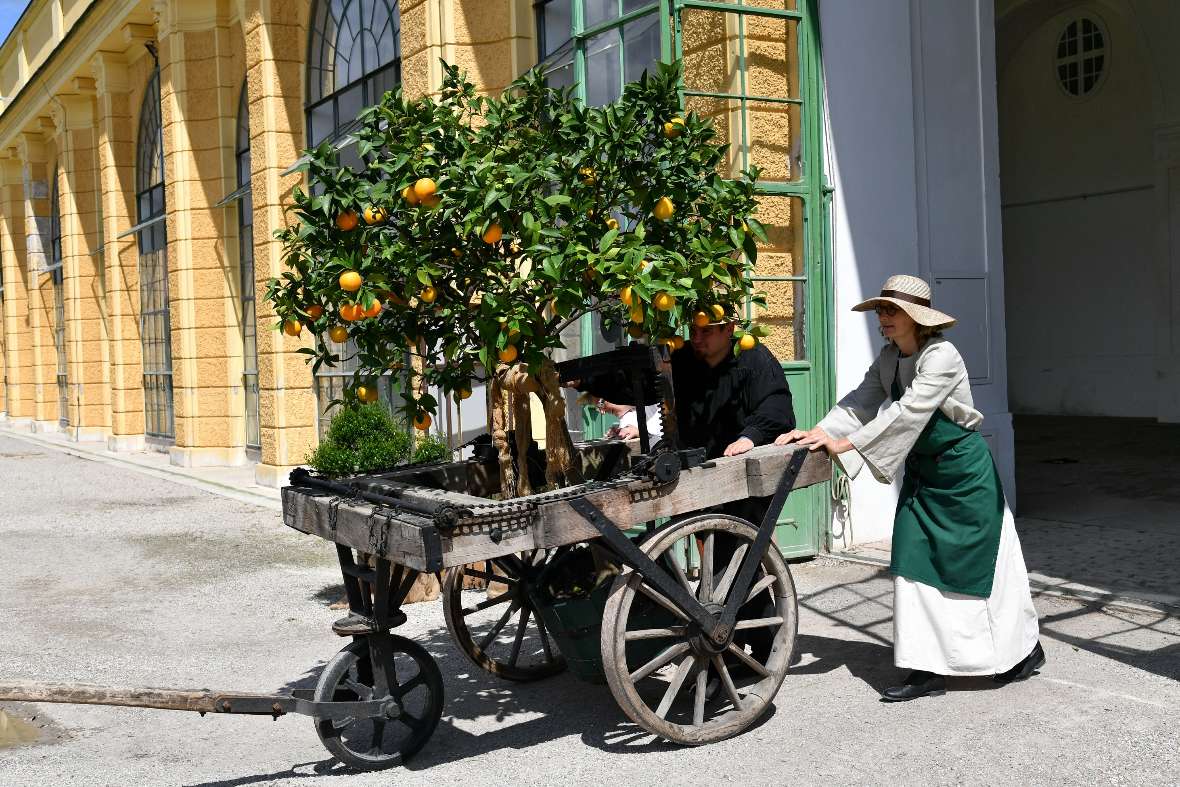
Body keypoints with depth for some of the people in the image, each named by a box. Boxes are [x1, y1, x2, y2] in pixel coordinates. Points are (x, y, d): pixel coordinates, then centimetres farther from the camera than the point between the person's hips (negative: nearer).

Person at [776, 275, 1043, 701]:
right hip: (921, 472, 7)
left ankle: (1025, 651, 28)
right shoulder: (889, 357, 2)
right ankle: (928, 670, 7)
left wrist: (846, 444, -30)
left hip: (963, 472, -7)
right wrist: (819, 432, -16)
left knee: (979, 565, 4)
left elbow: (906, 413, -29)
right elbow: (862, 401, -1)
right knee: (915, 565, 2)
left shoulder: (941, 356, -23)